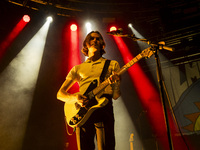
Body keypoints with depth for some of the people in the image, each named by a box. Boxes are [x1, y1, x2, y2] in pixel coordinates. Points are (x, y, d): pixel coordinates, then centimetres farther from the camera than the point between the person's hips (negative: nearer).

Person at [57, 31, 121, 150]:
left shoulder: (112, 65, 18)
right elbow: (60, 94, 16)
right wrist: (75, 98, -6)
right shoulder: (77, 68, 21)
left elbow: (116, 96, 11)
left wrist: (116, 83, -12)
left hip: (104, 107, -1)